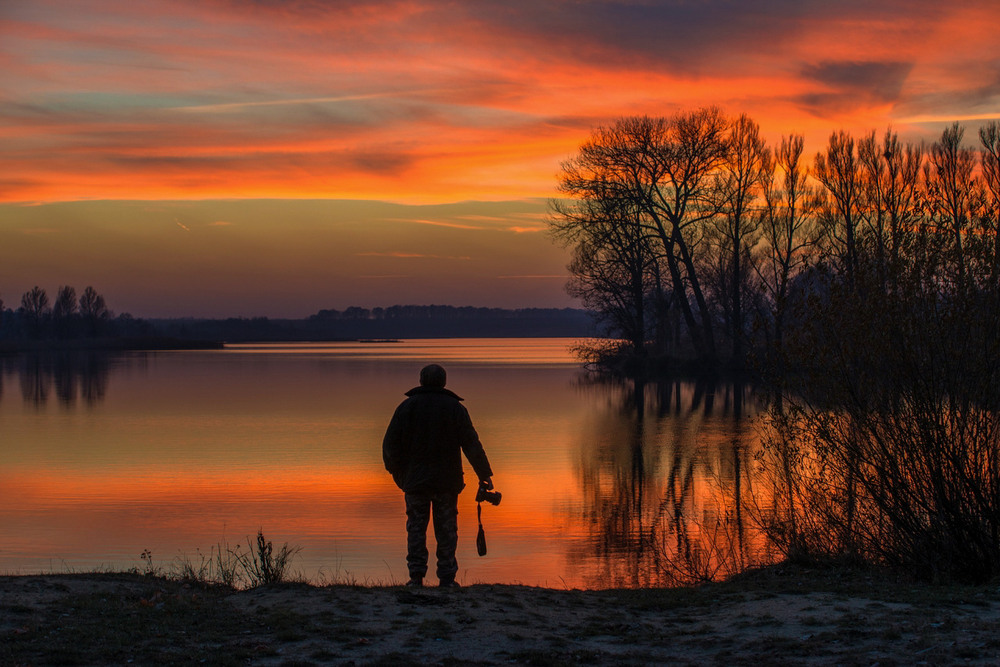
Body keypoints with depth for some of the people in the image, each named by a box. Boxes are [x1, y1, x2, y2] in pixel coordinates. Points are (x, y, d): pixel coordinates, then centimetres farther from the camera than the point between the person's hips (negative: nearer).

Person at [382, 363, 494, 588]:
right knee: (446, 529, 5)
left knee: (416, 528, 7)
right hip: (447, 481, 0)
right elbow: (472, 445, -3)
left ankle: (416, 576, 2)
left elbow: (390, 444, 0)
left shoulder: (407, 407, 1)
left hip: (414, 479, 0)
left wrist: (395, 469, 16)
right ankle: (447, 578, 3)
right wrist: (484, 474, 4)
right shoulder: (455, 408, 0)